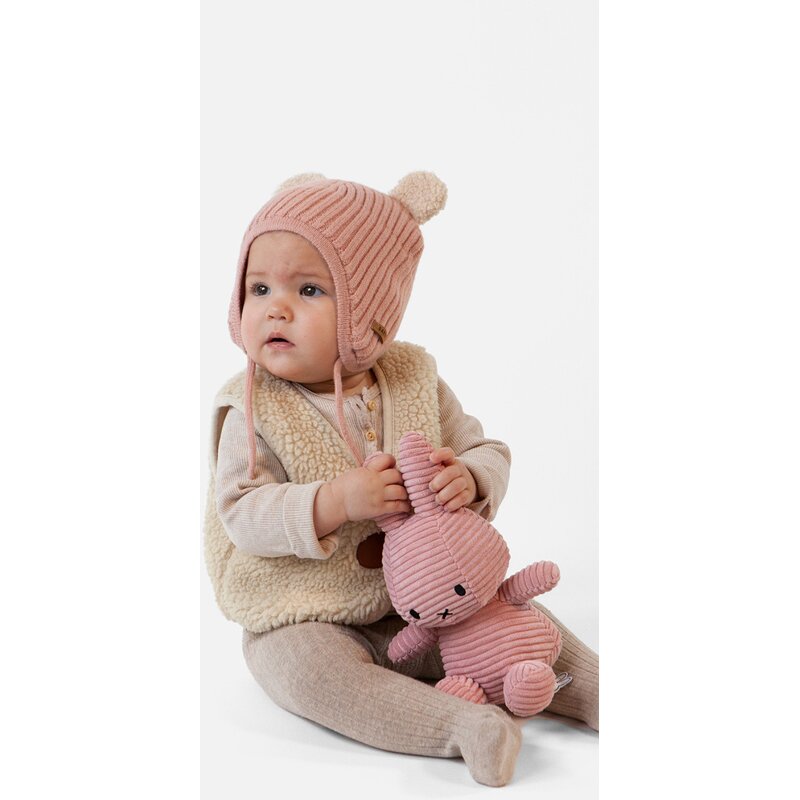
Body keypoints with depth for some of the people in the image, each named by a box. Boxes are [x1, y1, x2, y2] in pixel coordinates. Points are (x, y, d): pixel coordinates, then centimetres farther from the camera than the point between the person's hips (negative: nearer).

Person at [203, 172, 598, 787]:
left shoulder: (415, 382, -3)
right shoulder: (255, 411, -12)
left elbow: (489, 453, 2)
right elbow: (242, 513, -18)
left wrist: (469, 481, -23)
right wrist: (336, 501, -33)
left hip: (427, 601, 4)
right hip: (309, 621, -3)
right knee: (304, 667, -32)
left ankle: (593, 689, 9)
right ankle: (463, 725, -34)